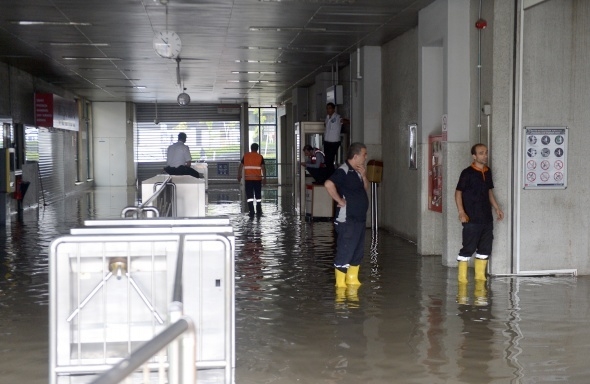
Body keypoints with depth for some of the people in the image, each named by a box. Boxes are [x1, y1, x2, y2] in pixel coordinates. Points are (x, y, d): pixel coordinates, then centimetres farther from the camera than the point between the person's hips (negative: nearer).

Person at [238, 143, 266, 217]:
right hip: (257, 179, 0)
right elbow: (263, 168, -6)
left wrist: (239, 176, 13)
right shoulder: (260, 157, 0)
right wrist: (264, 178, -2)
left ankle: (251, 212, -9)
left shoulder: (245, 156, 3)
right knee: (258, 196, 12)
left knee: (249, 196, -1)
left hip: (248, 179, 0)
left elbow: (240, 166, 3)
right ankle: (259, 212, 18)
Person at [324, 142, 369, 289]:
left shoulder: (357, 172, 14)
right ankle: (340, 283, 5)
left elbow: (366, 188, 23)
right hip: (347, 220, -10)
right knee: (345, 252, -4)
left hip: (360, 219, 10)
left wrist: (364, 176, 4)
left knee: (358, 252, 16)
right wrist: (340, 200, -21)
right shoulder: (343, 171, -16)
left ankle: (352, 280, 28)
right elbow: (328, 184, -31)